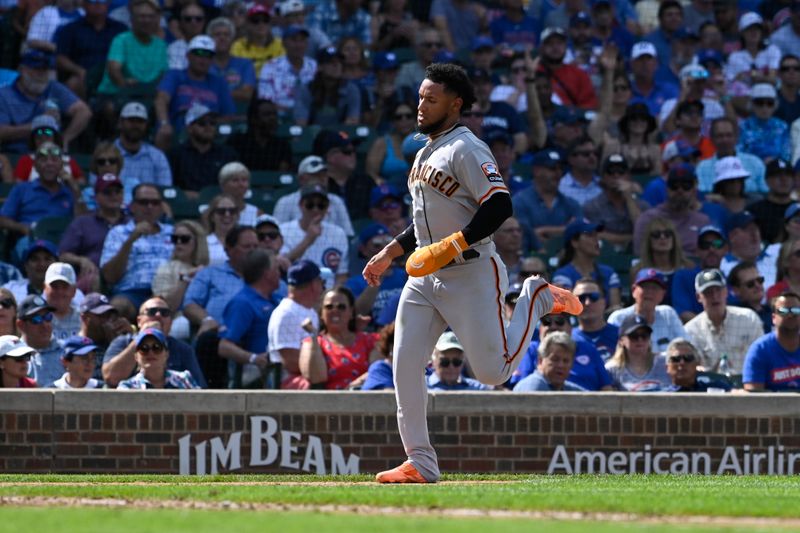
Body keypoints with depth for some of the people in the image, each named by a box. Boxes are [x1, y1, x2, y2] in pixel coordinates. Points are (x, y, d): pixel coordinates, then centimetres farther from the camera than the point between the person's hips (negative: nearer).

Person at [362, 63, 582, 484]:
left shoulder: (466, 149, -13)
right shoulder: (425, 153, 16)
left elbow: (499, 206, -23)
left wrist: (447, 248, -26)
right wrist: (389, 254, 18)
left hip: (470, 274, -8)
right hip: (424, 278, 8)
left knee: (493, 372, -4)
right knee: (405, 367, -4)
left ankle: (536, 300, 20)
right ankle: (420, 463, 1)